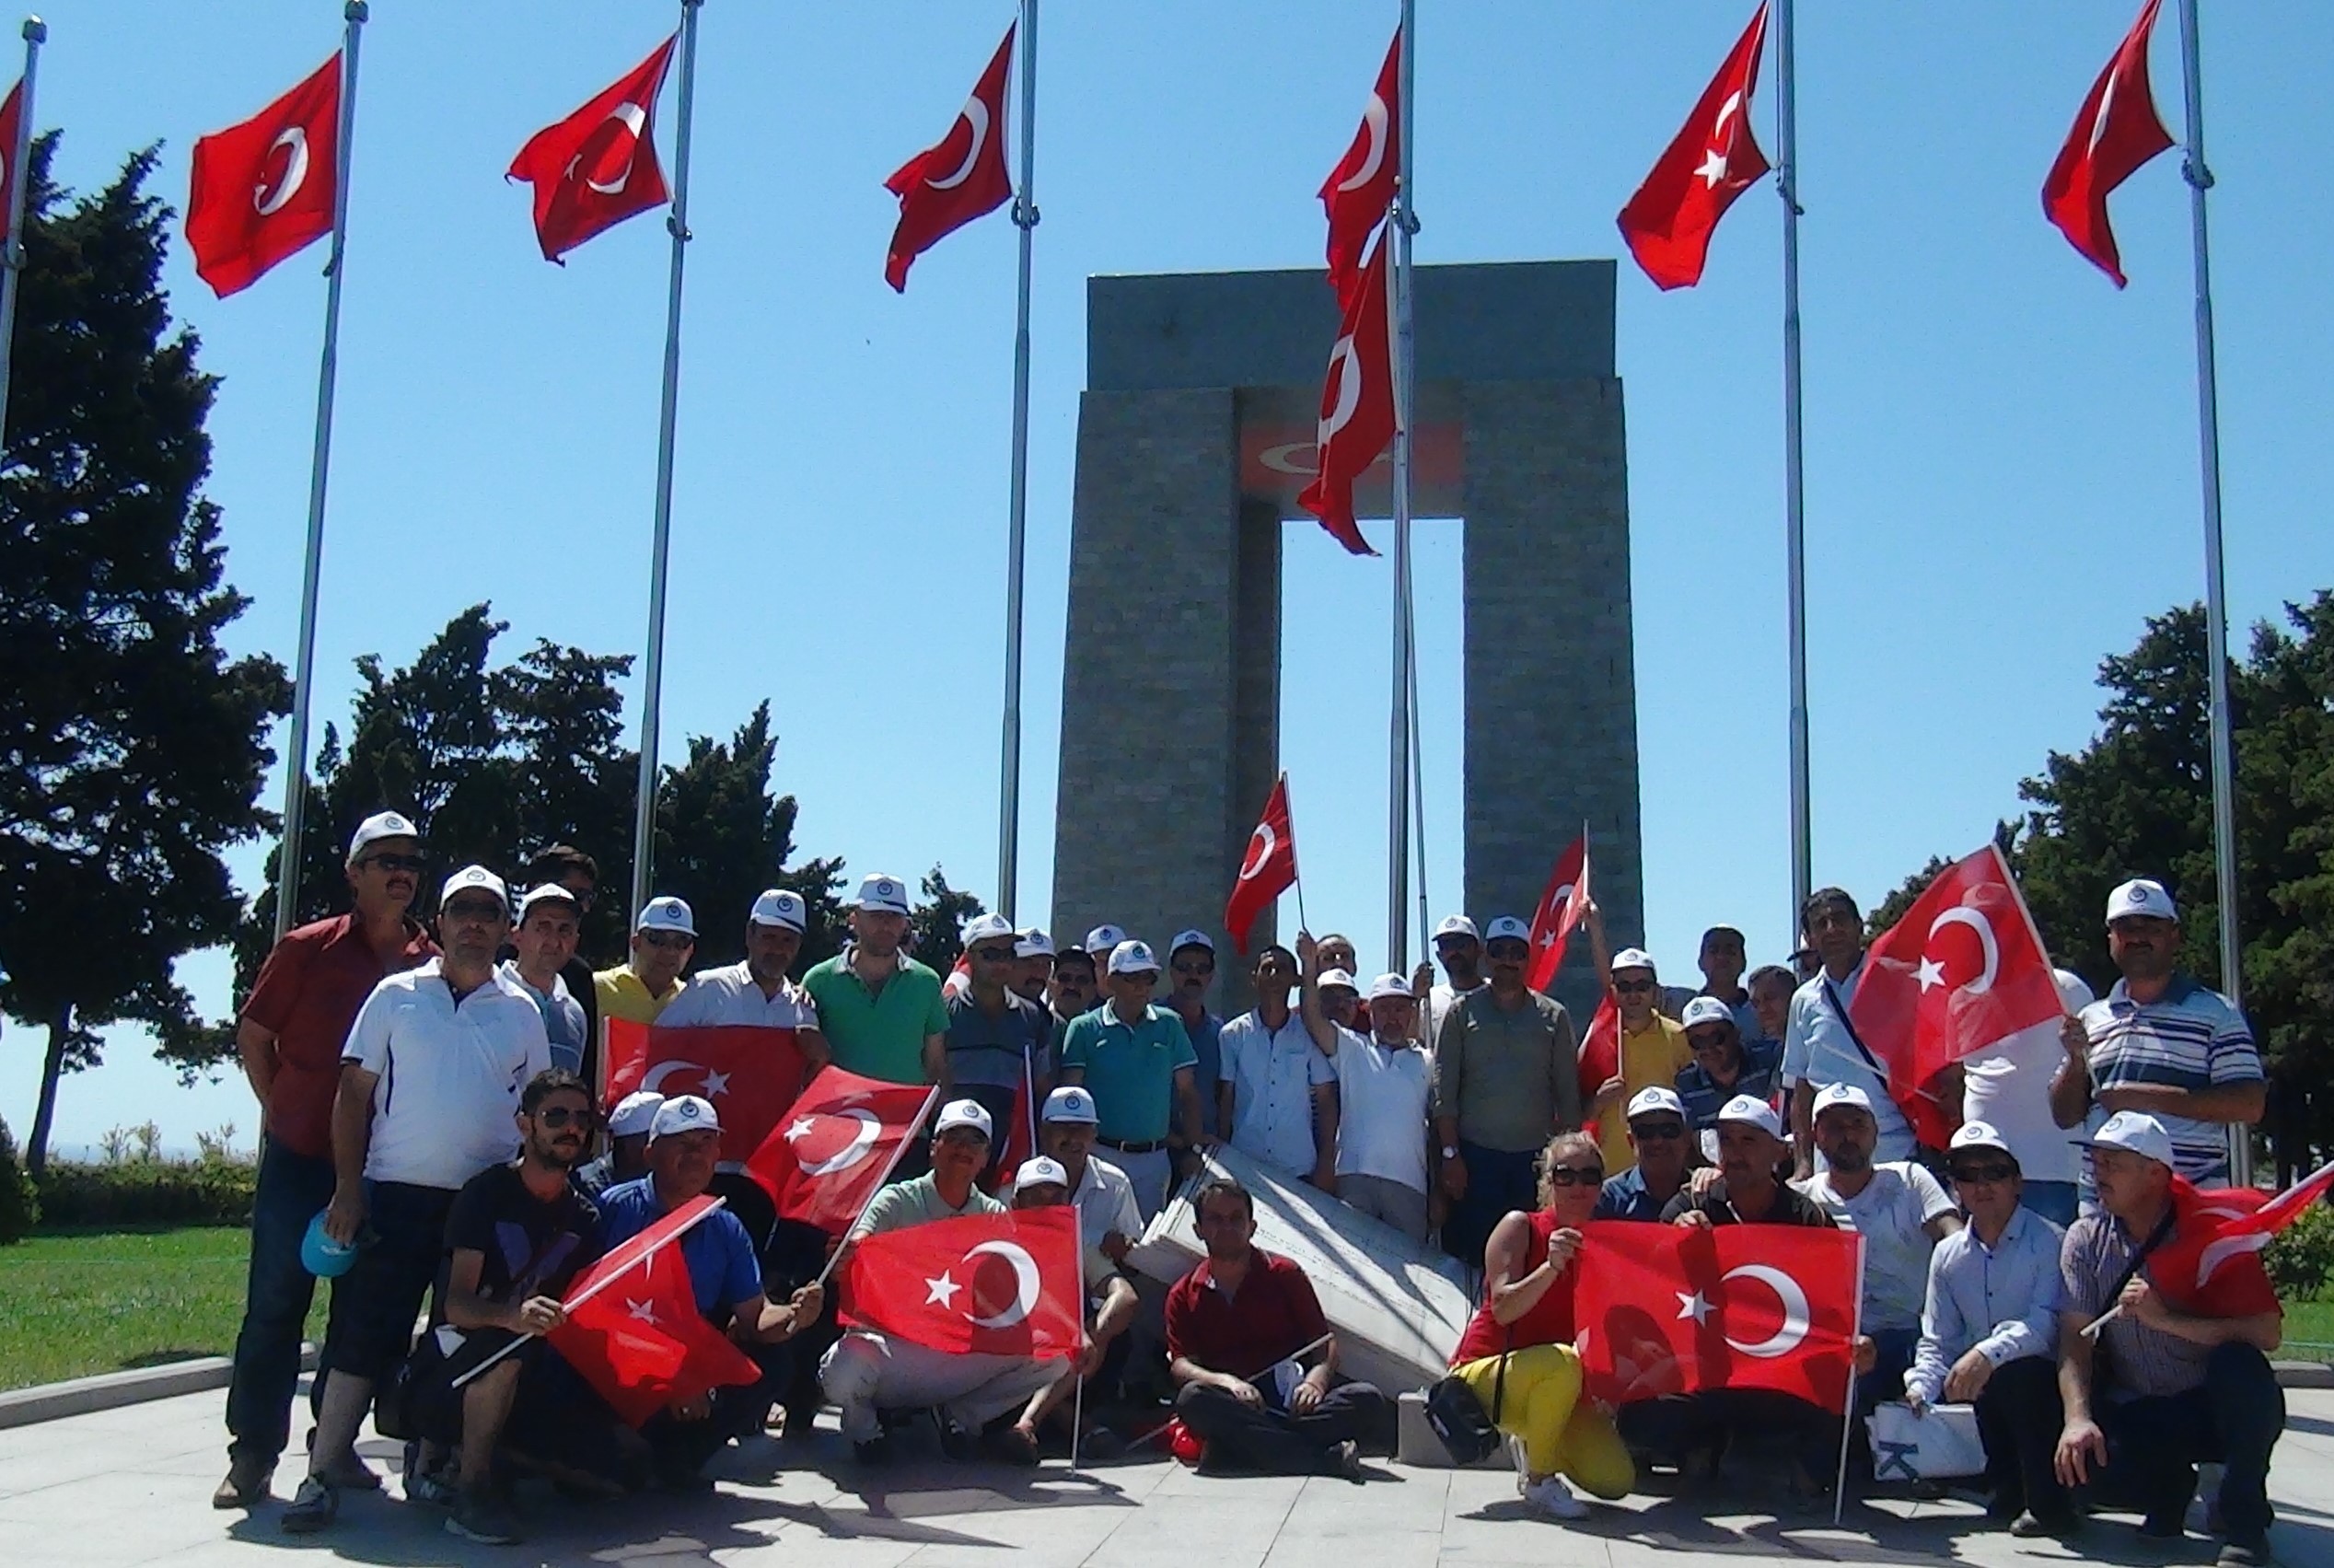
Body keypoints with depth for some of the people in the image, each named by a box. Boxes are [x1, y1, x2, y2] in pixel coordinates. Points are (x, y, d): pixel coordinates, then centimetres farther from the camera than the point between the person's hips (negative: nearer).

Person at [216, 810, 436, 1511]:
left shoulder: (430, 965, 4)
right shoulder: (308, 948, -2)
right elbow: (253, 1035, 5)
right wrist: (280, 1111, 4)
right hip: (300, 1156, -2)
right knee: (276, 1304, 1)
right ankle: (252, 1452, 7)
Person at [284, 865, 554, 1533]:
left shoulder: (522, 1013, 9)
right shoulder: (396, 996, 4)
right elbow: (354, 1092, 3)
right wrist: (347, 1189, -4)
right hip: (397, 1194, -2)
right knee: (365, 1332, -7)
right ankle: (324, 1469, -3)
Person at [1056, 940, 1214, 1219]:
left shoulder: (1169, 1025, 9)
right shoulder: (1084, 1029, 1)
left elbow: (1187, 1089, 9)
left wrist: (1195, 1135, -4)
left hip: (1154, 1157, 3)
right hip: (1102, 1153, -3)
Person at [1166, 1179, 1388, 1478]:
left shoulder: (1285, 1275, 12)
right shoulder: (1183, 1296, 12)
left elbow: (1325, 1343, 7)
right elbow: (1180, 1364, 0)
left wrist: (1316, 1380, -16)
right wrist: (1226, 1382, -22)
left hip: (1290, 1398, 1)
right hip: (1234, 1406, 0)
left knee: (1369, 1402, -26)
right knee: (1192, 1398, -36)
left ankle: (1238, 1450, -34)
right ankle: (1327, 1458, -38)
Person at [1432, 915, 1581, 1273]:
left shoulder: (1553, 1016, 10)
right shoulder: (1463, 1012, 7)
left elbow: (1568, 1094, 9)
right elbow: (1444, 1091, 3)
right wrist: (1451, 1153, -4)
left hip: (1536, 1156, 1)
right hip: (1475, 1154, -1)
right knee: (1472, 1250, -3)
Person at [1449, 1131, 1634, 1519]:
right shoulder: (1519, 1226, -9)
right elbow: (1503, 1309, -21)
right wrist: (1551, 1267, -36)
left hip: (1557, 1391, 5)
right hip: (1485, 1371, -5)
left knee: (1616, 1480, -13)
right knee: (1561, 1363, -37)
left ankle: (1537, 1445, 17)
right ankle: (1539, 1479, -14)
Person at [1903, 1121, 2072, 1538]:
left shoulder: (2048, 1241, -8)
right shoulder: (1948, 1255, 9)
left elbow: (2046, 1323, -23)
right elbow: (1937, 1341, 8)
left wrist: (1989, 1354, -38)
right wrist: (1920, 1390, -11)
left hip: (2042, 1381, -6)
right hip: (1982, 1392, 6)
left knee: (2017, 1374, -35)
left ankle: (2048, 1503, -18)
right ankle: (2008, 1490, 13)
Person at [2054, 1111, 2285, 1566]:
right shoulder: (2086, 1240, -1)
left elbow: (2268, 1333, -23)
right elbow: (2075, 1339, -8)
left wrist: (2166, 1319, -30)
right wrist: (2078, 1417, -24)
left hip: (2220, 1410, -2)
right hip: (2140, 1415, 3)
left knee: (2238, 1363, -35)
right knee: (2076, 1456, -28)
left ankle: (2246, 1525, -19)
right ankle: (2170, 1486, 7)